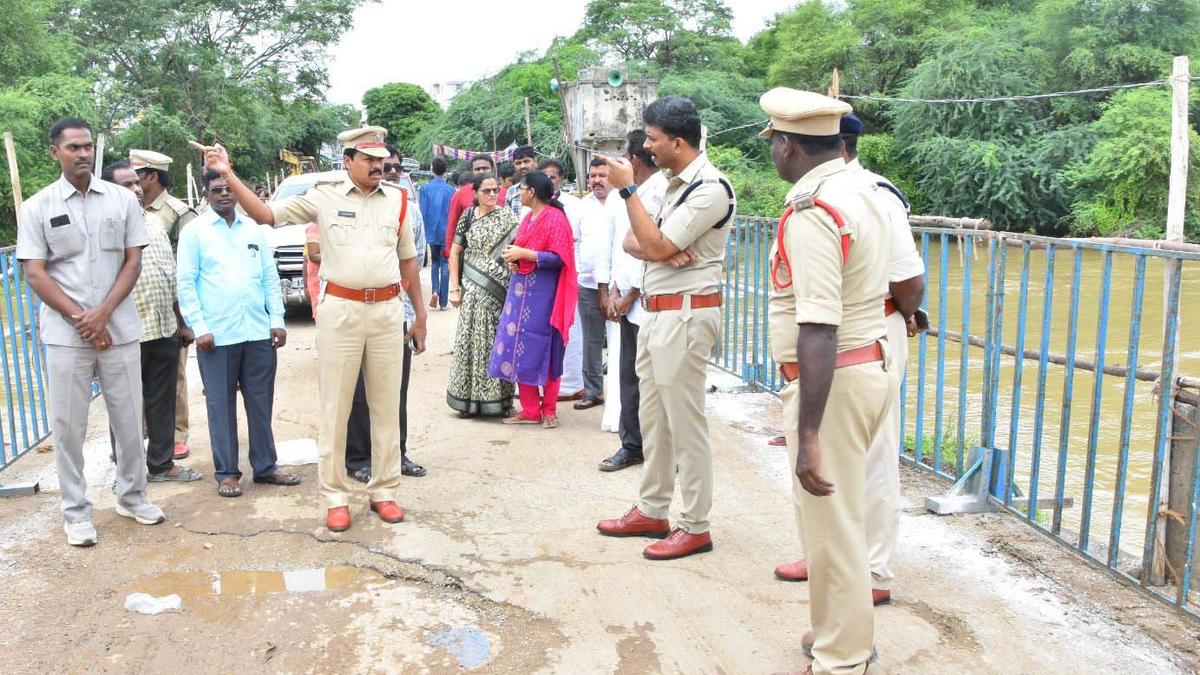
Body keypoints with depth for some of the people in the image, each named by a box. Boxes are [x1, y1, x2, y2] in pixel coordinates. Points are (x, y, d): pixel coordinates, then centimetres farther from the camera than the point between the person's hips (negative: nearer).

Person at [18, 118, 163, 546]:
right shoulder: (36, 207, 1)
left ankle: (132, 496, 25)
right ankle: (75, 513, 15)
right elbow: (35, 274, -2)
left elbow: (132, 262, 2)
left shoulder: (123, 200, 4)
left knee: (129, 419, 9)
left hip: (119, 329, 1)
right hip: (65, 335, -1)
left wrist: (102, 313, -10)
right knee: (68, 425, 5)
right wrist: (79, 319, -11)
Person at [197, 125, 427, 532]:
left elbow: (408, 259, 12)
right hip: (340, 311, -2)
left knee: (386, 406, 8)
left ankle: (384, 491, 20)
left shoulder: (397, 200, 7)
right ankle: (336, 498, 14)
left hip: (387, 311, 2)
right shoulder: (325, 196, 1)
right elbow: (266, 214, 0)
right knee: (334, 408, 4)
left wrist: (420, 315, 12)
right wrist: (229, 175, -10)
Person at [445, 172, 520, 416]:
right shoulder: (468, 217, 7)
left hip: (498, 291, -1)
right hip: (472, 290, 1)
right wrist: (454, 287, 3)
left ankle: (499, 399, 9)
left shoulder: (507, 218, 3)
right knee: (470, 340, 2)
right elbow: (455, 252, 9)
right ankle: (468, 398, 11)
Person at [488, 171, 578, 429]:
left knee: (544, 350, 0)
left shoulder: (555, 218, -10)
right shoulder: (528, 217, 15)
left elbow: (559, 258, -18)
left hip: (542, 293, -8)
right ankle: (530, 410, 15)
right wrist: (513, 257, 4)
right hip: (521, 289, 8)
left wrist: (523, 254, -17)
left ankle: (549, 410, 13)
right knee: (520, 348, 7)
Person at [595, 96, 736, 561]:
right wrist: (661, 249, -11)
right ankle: (653, 511, 28)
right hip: (655, 312, 10)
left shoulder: (710, 188, -15)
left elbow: (656, 246, -19)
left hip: (685, 314, -10)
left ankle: (695, 527, 9)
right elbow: (633, 241, 11)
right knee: (652, 418, 16)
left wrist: (627, 188, -12)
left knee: (685, 423, -3)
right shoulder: (672, 185, 15)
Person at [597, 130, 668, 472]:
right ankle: (632, 445, 23)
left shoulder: (661, 192, -12)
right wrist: (615, 290, 7)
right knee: (628, 376, 13)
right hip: (627, 299, 8)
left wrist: (629, 296, -10)